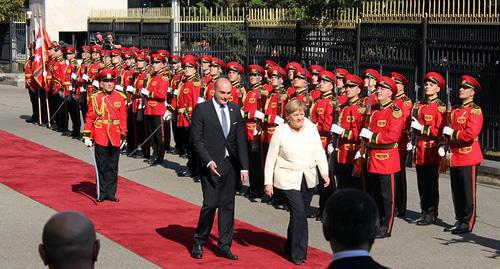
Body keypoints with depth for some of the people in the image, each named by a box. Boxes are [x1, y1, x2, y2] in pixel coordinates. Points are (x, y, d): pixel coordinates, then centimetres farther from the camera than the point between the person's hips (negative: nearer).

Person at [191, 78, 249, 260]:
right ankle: (199, 242, 8)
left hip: (231, 164, 5)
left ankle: (224, 246, 13)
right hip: (211, 164, -4)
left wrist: (244, 166, 2)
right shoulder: (202, 109, -5)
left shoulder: (235, 110, 8)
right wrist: (209, 161, -17)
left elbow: (241, 140, 8)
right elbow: (196, 139, -7)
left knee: (227, 205, 6)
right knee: (210, 204, -10)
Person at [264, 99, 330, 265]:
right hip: (287, 181, -4)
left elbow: (319, 153, 4)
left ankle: (291, 249, 32)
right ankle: (298, 254, -3)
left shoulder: (311, 128, 1)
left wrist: (325, 172, -9)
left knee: (299, 214, 13)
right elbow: (271, 158, -4)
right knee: (299, 213, -14)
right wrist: (268, 182, -7)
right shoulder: (280, 132, -8)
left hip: (308, 181, 4)